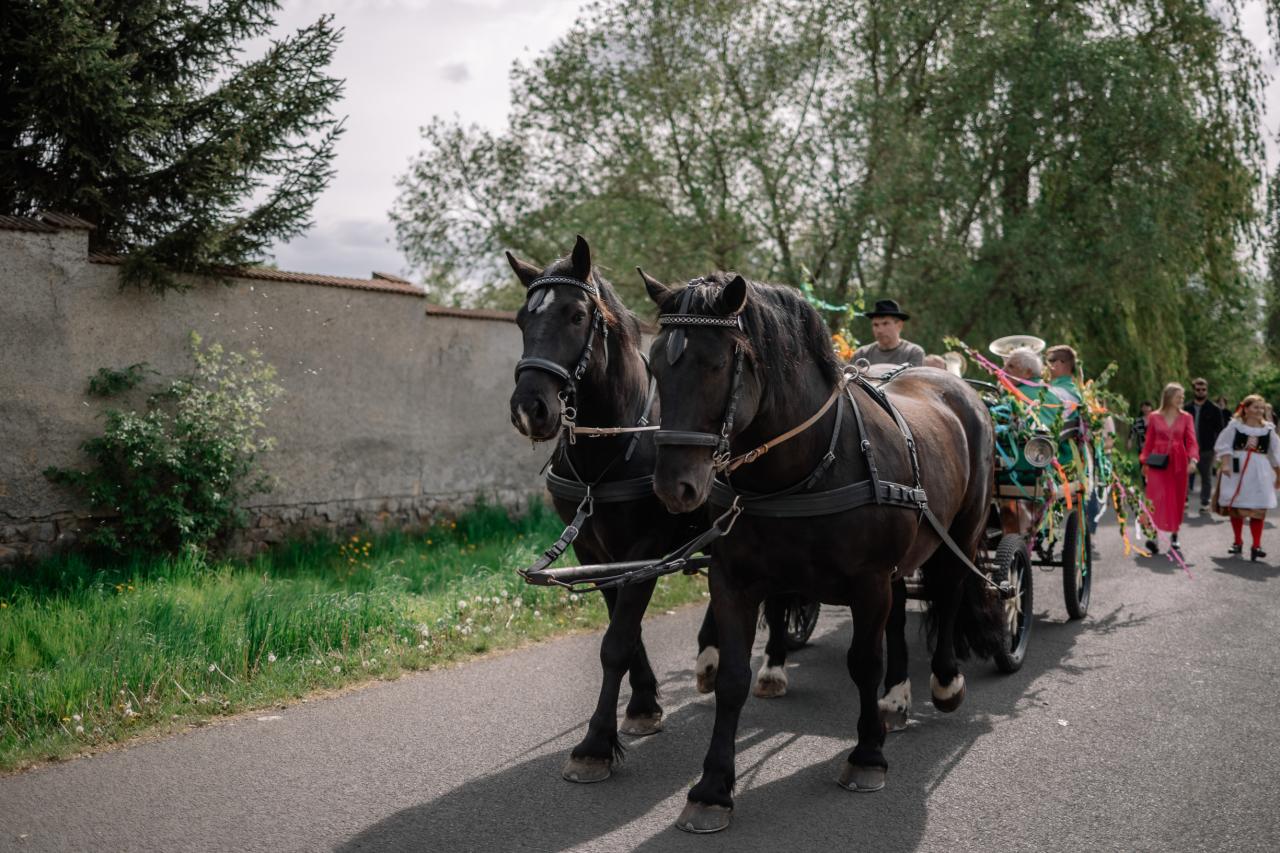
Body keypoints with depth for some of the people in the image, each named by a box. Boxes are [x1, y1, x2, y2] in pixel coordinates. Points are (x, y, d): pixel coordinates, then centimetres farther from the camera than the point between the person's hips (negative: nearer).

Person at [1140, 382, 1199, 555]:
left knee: (1177, 499, 6)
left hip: (1178, 462, 1)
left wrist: (1193, 458, -18)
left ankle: (1174, 534, 19)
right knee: (1156, 497, -10)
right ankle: (1154, 536, -14)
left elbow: (1191, 441, -2)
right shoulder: (1154, 417, 3)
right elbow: (1149, 442, 8)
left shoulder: (1186, 418, 4)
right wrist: (1144, 461, 4)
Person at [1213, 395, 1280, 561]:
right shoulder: (1234, 425, 1)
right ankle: (1238, 542, 20)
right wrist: (1225, 464, -15)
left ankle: (1256, 545, -2)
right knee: (1235, 507, 6)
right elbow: (1224, 446, -3)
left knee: (1257, 509, -5)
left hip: (1259, 472, 1)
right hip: (1237, 470, -1)